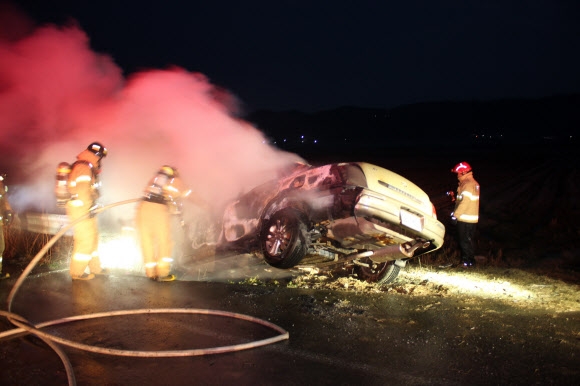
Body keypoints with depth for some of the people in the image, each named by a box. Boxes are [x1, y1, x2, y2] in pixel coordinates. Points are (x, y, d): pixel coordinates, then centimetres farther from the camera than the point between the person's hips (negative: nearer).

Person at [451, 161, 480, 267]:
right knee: (470, 240, 16)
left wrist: (455, 214, -19)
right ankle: (470, 260, 24)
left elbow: (465, 202, -24)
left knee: (465, 241, -1)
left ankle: (468, 261, 5)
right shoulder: (474, 183, 13)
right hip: (473, 218, 10)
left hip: (465, 219, -10)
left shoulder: (468, 185, -18)